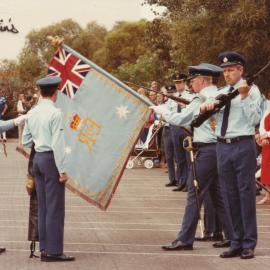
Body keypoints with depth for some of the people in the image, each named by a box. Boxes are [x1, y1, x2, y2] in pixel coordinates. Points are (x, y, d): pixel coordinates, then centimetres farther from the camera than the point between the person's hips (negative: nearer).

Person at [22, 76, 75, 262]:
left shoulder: (32, 113, 8)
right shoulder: (55, 113, -14)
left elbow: (26, 140, 13)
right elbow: (58, 144, -17)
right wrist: (62, 170, -14)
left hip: (37, 159, 8)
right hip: (51, 159, -8)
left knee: (43, 206, 12)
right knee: (55, 207, -3)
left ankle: (45, 248, 16)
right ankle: (54, 251, -2)